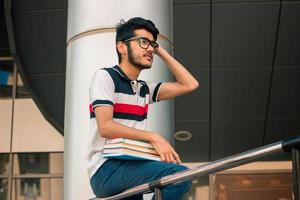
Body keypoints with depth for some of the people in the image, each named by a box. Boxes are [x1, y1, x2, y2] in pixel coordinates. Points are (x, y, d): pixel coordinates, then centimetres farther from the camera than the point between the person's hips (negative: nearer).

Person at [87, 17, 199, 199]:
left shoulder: (144, 89, 19)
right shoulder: (105, 77, -2)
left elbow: (190, 85, 14)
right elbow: (105, 127, -15)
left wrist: (161, 52, 15)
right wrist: (153, 137, -21)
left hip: (129, 168, 8)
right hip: (106, 170, -8)